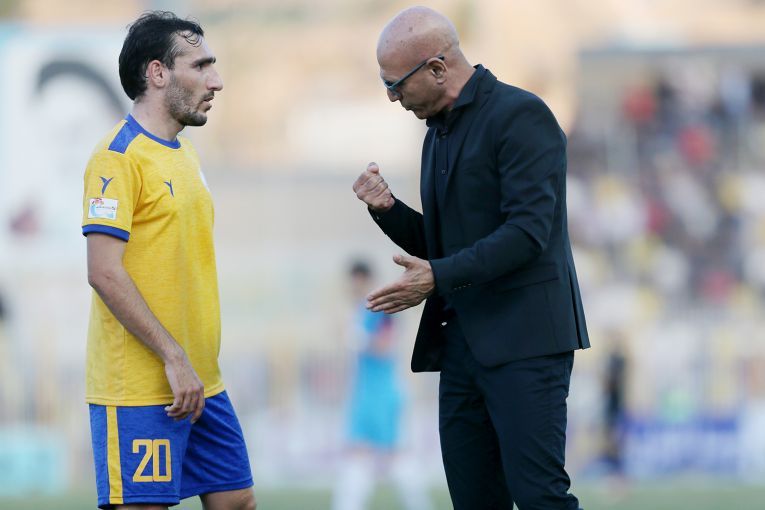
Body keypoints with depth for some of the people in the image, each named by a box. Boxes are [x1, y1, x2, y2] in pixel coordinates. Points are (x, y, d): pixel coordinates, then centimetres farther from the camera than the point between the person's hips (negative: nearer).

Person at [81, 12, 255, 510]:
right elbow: (105, 273, -19)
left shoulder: (184, 154, 16)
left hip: (201, 384, 9)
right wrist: (174, 358, -20)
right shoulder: (120, 157, -12)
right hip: (139, 390, -9)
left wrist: (195, 363, 17)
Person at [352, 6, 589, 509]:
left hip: (524, 338, -9)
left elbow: (527, 230, -18)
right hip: (463, 340, 9)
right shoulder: (440, 133, 19)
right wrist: (387, 208, 4)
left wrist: (440, 278, -22)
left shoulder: (520, 115, -9)